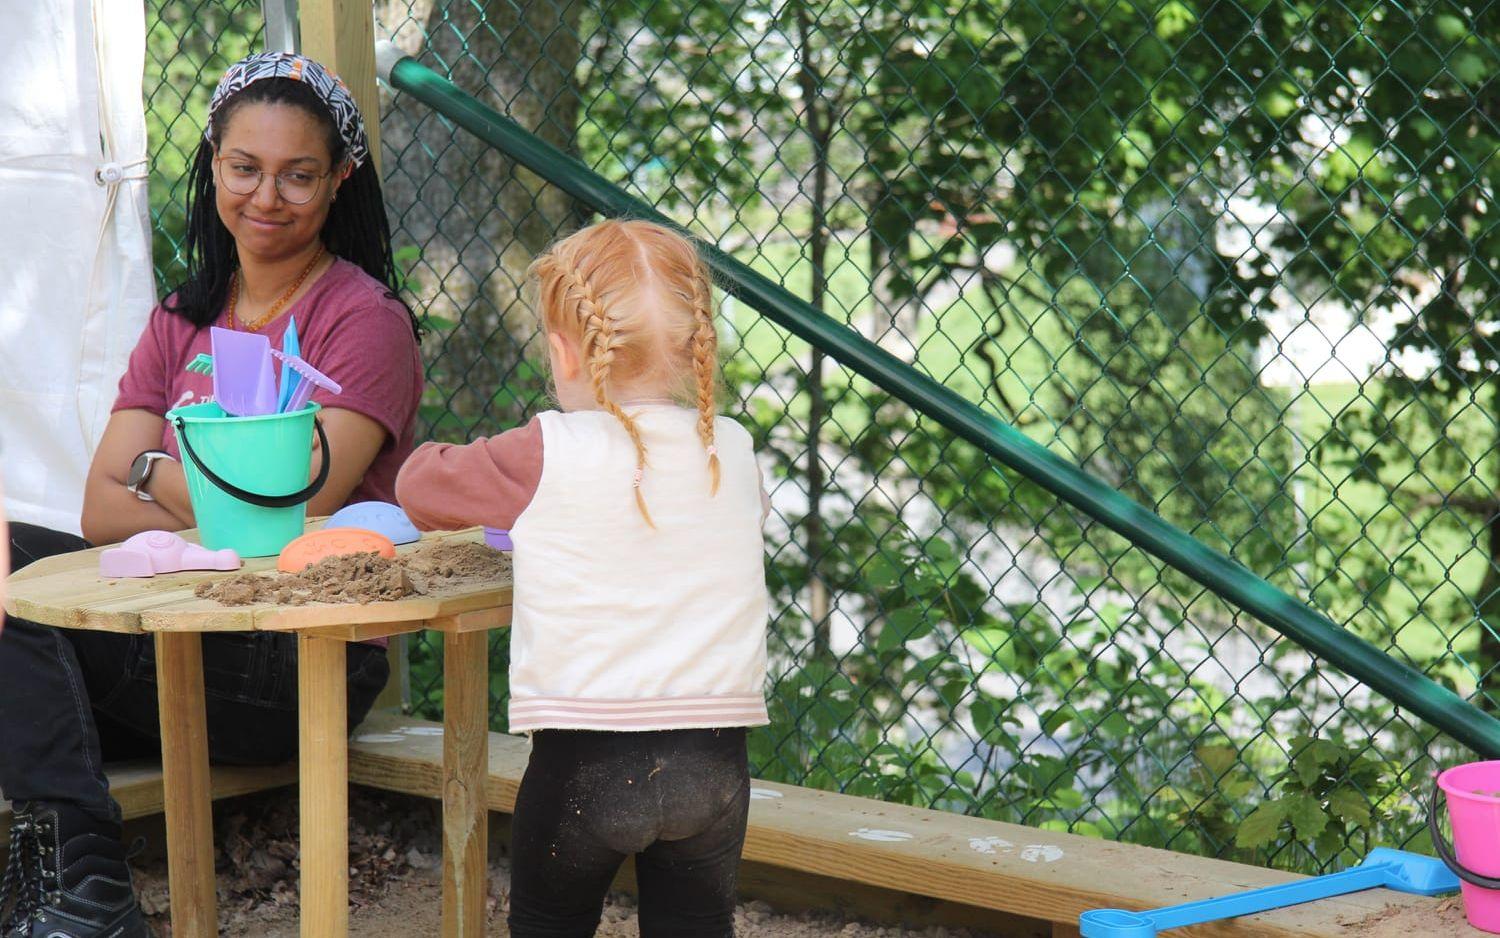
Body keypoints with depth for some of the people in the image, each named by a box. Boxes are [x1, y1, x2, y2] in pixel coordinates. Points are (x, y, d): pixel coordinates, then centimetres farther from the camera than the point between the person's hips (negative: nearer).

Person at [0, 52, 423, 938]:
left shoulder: (366, 322, -3)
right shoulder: (183, 322, 16)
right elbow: (102, 512, 4)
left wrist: (155, 473, -1)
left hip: (304, 664, -6)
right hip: (183, 638, 6)